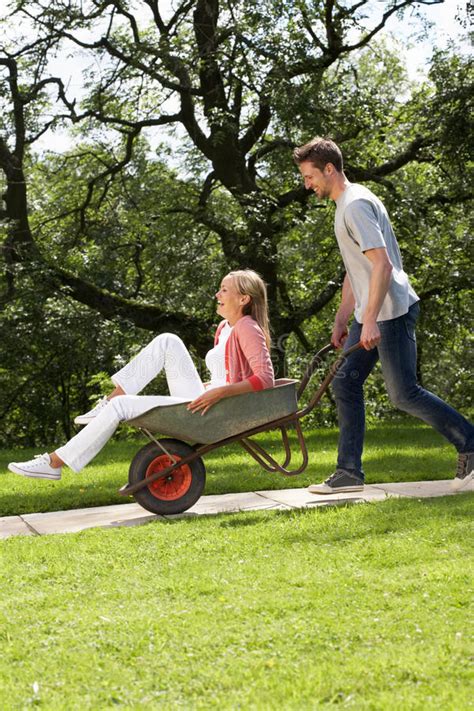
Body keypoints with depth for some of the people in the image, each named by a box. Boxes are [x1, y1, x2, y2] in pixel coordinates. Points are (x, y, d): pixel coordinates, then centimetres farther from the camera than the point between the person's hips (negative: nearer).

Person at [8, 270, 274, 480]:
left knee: (121, 405, -14)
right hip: (201, 402, 9)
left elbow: (266, 378, -23)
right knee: (167, 341, 0)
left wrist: (220, 391, -31)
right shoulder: (225, 328, 15)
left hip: (213, 415, -9)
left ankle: (54, 463, -7)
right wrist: (207, 387, 12)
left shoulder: (247, 329, -13)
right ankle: (109, 403, -1)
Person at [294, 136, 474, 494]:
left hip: (391, 311, -10)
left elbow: (383, 265, -23)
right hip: (369, 314, 10)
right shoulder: (344, 205, 17)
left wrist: (370, 320, -25)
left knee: (404, 393, -6)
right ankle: (349, 472, 9)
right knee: (346, 384, 5)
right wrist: (342, 321, 22)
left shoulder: (356, 204, -15)